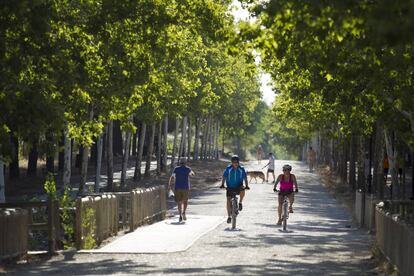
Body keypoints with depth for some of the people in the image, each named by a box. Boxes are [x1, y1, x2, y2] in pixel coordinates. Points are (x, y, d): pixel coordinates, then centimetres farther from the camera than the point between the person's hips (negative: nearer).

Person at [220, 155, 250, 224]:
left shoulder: (241, 169, -9)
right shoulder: (228, 168, -9)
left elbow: (245, 178, -10)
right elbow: (224, 177, -10)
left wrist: (246, 186, -25)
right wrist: (222, 184, -25)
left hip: (238, 187, 0)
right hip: (230, 187, 0)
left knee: (242, 190, -33)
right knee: (228, 200, -10)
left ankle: (240, 203, -8)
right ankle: (229, 216, 1)